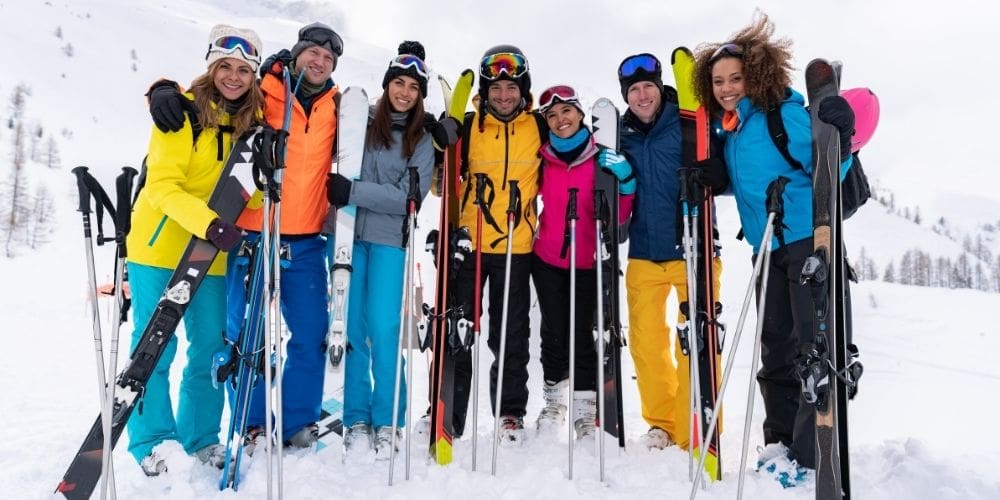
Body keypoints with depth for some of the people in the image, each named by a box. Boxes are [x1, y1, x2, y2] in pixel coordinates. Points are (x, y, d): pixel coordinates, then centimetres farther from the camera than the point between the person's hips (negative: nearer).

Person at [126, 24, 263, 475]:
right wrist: (209, 223, -32)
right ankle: (148, 441, 17)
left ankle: (200, 436, 24)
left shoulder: (253, 122, 5)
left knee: (210, 348, 9)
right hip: (159, 249, -4)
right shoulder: (183, 113, -11)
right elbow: (162, 186, -17)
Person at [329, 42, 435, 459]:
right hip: (348, 234, 1)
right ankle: (356, 420, 14)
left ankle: (387, 423, 10)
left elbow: (409, 197, -5)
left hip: (389, 241, -1)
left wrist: (353, 191, -14)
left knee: (384, 331, -3)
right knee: (351, 329, 2)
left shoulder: (421, 142, 6)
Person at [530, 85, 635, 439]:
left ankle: (586, 412, 17)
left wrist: (625, 182, -20)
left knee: (582, 335, 2)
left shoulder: (601, 158, -5)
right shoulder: (542, 159, 0)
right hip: (547, 259, 2)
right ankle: (554, 400, 29)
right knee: (554, 333, 9)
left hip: (587, 262, -2)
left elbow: (617, 216, -4)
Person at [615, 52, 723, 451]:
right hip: (643, 254, 4)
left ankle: (694, 433, 8)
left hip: (692, 250, -4)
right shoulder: (621, 135, 9)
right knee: (645, 342, 8)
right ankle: (661, 424, 25)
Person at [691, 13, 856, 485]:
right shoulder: (728, 132, 11)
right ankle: (780, 443, 26)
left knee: (814, 347, -4)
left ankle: (811, 456, 3)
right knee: (775, 349, 13)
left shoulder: (785, 114, -10)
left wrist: (839, 137, -30)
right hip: (768, 251, 8)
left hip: (809, 242, -8)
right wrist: (706, 180, 4)